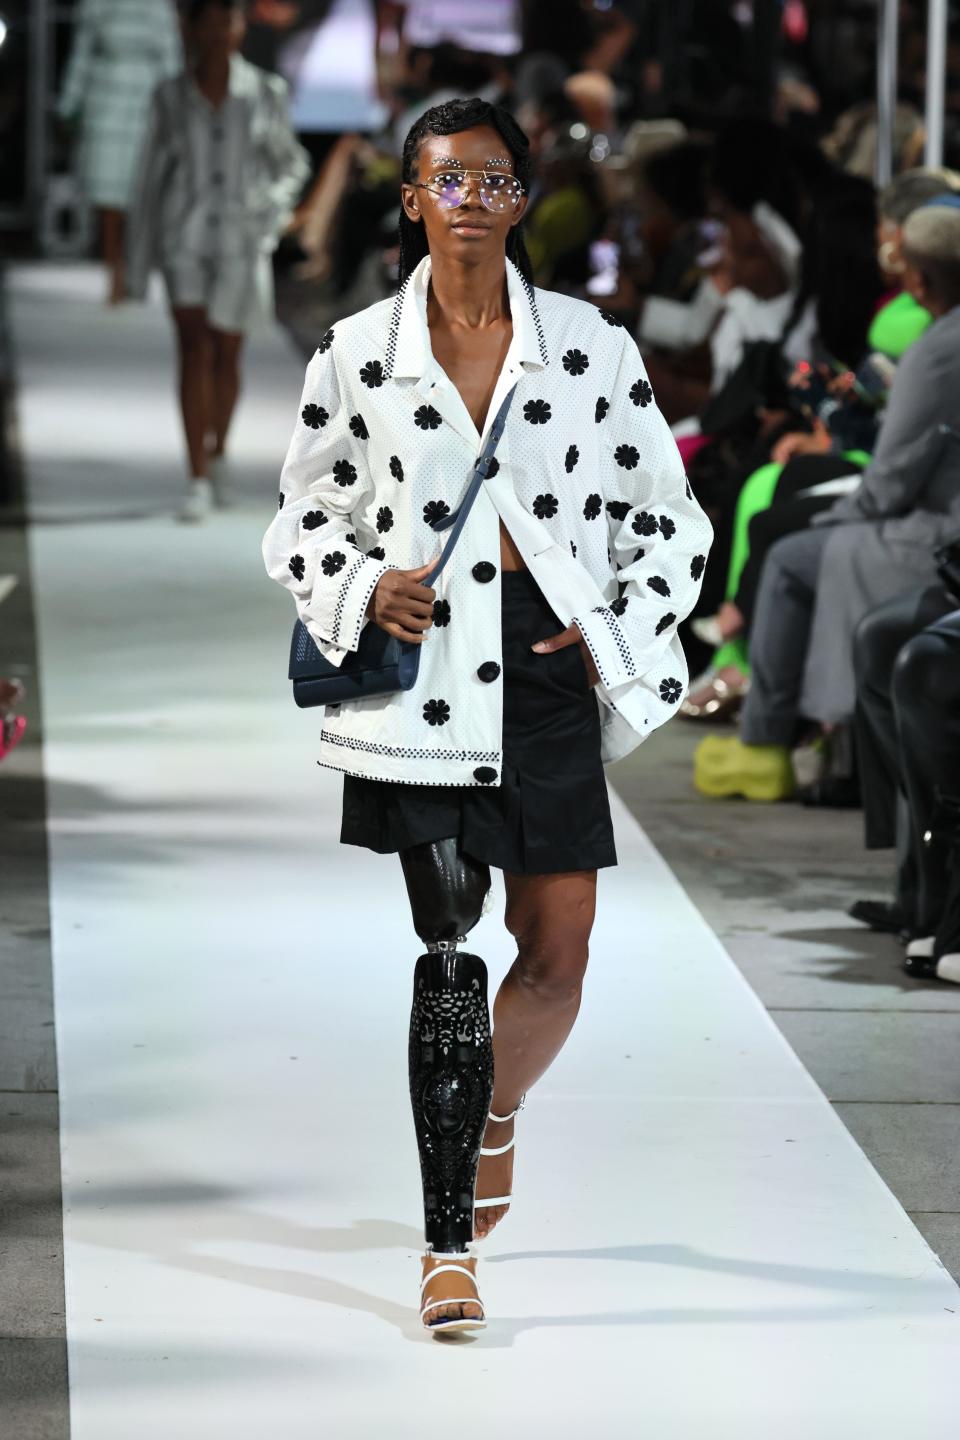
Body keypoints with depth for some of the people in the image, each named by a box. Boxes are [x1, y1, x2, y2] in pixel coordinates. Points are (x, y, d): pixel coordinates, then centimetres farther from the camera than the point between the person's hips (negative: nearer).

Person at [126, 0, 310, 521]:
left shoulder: (265, 92, -2)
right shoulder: (171, 97, -1)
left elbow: (292, 165, 10)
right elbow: (151, 179, 4)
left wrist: (274, 205, -11)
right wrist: (137, 263, 4)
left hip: (241, 243, 1)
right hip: (185, 237, -1)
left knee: (225, 357, 10)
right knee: (194, 351, -14)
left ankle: (217, 454, 38)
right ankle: (198, 485, -15)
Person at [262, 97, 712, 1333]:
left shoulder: (592, 347, 5)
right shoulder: (358, 354, 4)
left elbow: (667, 515, 11)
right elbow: (302, 521, 11)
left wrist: (620, 631, -2)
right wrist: (367, 590, -7)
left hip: (550, 664, 2)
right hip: (424, 667, -2)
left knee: (557, 954, 4)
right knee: (449, 948, -6)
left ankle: (492, 1115, 38)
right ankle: (449, 1248, 0)